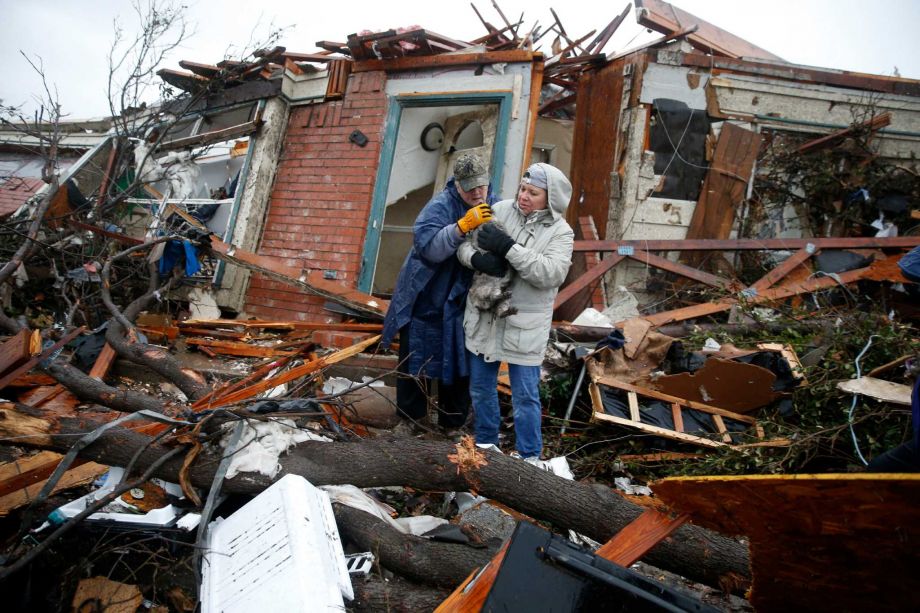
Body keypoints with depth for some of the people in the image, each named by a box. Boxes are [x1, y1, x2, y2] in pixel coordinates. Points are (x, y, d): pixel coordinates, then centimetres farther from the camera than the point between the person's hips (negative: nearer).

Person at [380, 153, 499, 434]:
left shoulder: (494, 207, -1)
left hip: (460, 301, 4)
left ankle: (453, 423, 27)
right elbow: (428, 245, -29)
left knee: (458, 361, 9)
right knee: (415, 359, 8)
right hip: (423, 297, -3)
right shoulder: (441, 205, -16)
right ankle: (411, 417, 28)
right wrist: (463, 225, -37)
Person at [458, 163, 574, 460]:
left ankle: (529, 458, 22)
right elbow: (465, 241, 2)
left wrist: (509, 249, -26)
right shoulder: (500, 210, 1)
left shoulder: (560, 232, -6)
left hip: (524, 326, -4)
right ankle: (485, 445, 39)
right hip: (484, 317, 4)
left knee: (525, 396, 3)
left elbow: (551, 273, -21)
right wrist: (475, 257, -22)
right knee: (481, 388, 18)